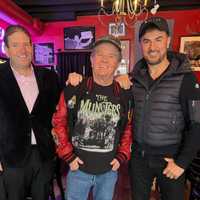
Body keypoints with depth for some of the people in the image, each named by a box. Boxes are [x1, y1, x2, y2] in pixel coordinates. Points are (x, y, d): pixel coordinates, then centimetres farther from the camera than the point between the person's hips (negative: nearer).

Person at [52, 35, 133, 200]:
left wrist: (122, 156, 2)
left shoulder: (125, 95, -6)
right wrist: (68, 155, -5)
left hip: (109, 171, 2)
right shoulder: (74, 90, -12)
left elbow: (129, 127, 5)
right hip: (78, 169, -1)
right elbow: (59, 122, -3)